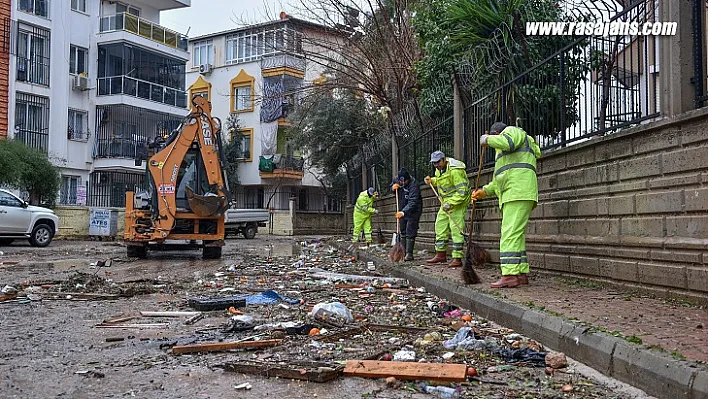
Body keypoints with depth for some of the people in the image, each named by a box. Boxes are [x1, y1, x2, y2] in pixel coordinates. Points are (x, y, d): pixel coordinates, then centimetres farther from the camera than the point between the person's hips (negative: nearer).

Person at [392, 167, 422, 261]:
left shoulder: (413, 184, -28)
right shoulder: (397, 179, -7)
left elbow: (412, 202, -35)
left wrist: (403, 212, -47)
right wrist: (394, 187, -12)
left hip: (413, 210, -7)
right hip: (402, 210, 7)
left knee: (410, 232, -10)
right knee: (403, 231, 10)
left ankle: (409, 253, -9)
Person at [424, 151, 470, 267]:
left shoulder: (455, 171, -24)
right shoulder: (439, 169, 4)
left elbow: (462, 191, -26)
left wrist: (451, 203, -32)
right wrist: (431, 181, 7)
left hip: (458, 202, -9)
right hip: (445, 202, 9)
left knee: (456, 229, -13)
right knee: (440, 226, 9)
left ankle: (457, 258, -11)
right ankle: (441, 255, 18)